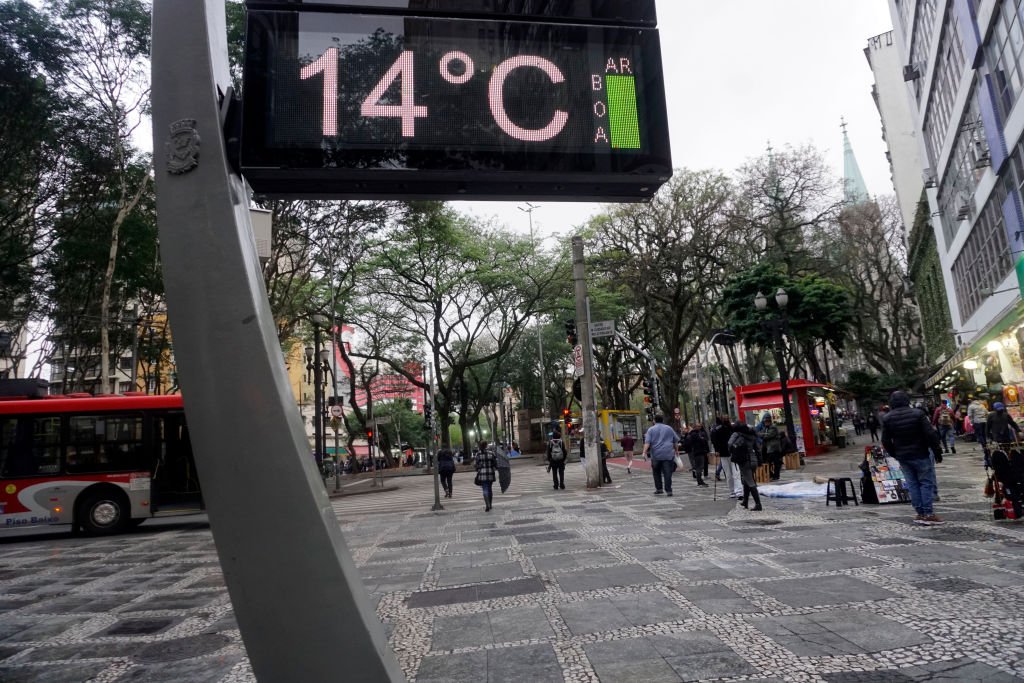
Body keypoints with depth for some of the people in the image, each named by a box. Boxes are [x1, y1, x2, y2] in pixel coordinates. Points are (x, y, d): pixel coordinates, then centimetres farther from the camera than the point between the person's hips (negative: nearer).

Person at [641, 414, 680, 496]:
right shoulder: (669, 428, 11)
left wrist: (644, 452, -13)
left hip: (656, 455, -1)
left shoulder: (651, 429, 3)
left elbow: (647, 442, -8)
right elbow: (676, 441, 16)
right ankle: (668, 490, -6)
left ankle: (659, 489, 13)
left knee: (656, 472, 14)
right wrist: (676, 450, 28)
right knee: (667, 473, -2)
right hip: (668, 454, 1)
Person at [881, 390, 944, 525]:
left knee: (912, 484, 10)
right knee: (927, 483, 4)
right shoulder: (917, 414, -10)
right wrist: (937, 451, -2)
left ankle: (920, 513, 11)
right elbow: (931, 434, -12)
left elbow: (886, 441, 2)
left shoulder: (887, 418, -1)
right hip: (921, 455, -3)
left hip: (903, 457, 3)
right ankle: (928, 514, 1)